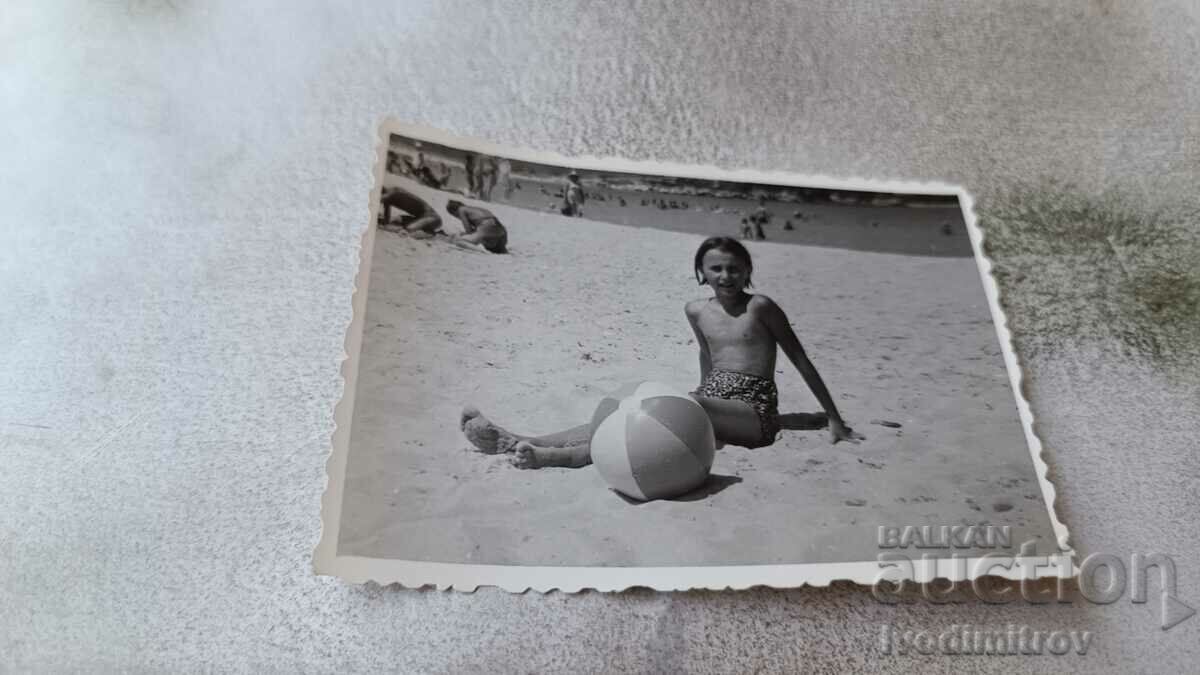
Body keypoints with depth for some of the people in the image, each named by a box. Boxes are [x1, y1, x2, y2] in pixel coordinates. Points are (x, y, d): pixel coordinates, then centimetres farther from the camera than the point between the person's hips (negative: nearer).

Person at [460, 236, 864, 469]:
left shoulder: (760, 306, -5)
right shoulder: (696, 311, 9)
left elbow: (802, 362, -1)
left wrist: (834, 419, 1)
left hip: (753, 413, -5)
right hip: (713, 404, 5)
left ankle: (564, 455, -45)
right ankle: (516, 442, -31)